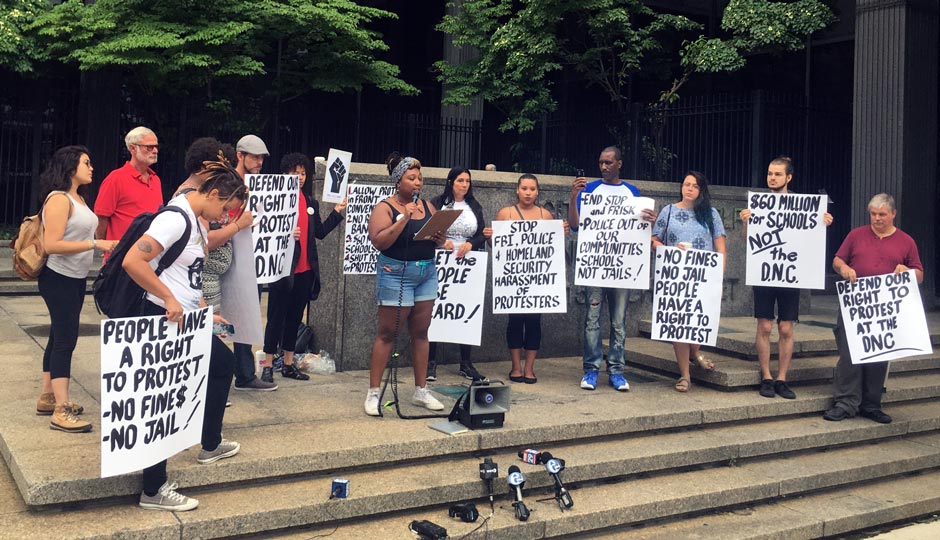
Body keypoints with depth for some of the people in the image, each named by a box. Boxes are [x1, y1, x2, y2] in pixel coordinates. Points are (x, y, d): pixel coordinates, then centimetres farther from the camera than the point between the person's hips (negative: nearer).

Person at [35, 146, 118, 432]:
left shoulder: (78, 198, 11)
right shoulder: (59, 199, -17)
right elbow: (51, 244, -25)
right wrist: (96, 244, -26)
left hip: (75, 279, 10)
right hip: (59, 280, -10)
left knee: (59, 337, 15)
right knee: (64, 339, -10)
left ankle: (47, 398, 26)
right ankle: (61, 411, -9)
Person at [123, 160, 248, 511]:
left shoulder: (196, 220, 12)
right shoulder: (175, 218, -19)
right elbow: (132, 261, -28)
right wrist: (170, 299, -25)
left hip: (187, 320, 11)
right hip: (166, 320, -11)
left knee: (223, 363, 25)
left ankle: (211, 445, 38)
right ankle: (154, 491, 7)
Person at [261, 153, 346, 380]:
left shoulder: (311, 203, 14)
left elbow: (320, 232, 11)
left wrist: (337, 212, 8)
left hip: (305, 270, 6)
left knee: (295, 317, 13)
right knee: (276, 317, 0)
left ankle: (288, 364, 23)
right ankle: (268, 365, 8)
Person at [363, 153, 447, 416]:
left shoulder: (427, 206, 12)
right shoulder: (385, 207, -4)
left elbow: (439, 240, 17)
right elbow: (379, 241, -17)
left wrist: (440, 237, -7)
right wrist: (404, 218, -21)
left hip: (427, 273, 6)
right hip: (396, 274, -6)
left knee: (420, 332, 10)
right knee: (387, 333, -2)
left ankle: (421, 391, 18)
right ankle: (373, 392, 5)